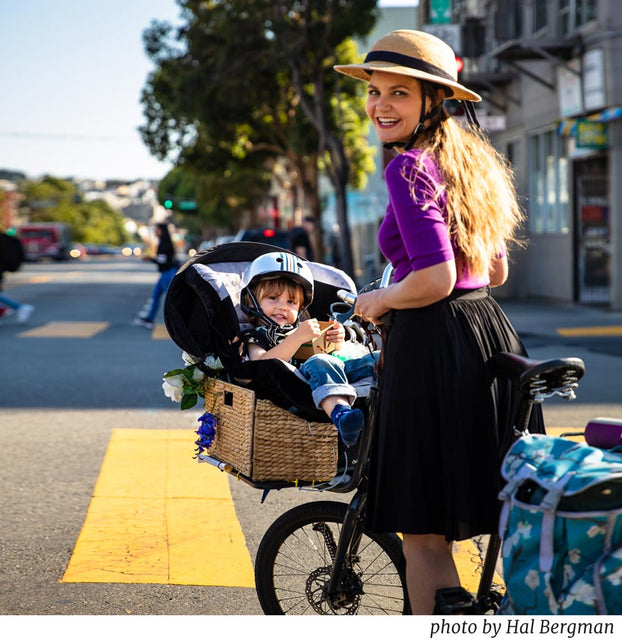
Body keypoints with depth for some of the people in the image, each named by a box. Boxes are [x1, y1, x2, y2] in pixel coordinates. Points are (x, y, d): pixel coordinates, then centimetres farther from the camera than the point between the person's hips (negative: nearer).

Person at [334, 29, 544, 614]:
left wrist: (379, 301, -5)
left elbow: (434, 280, -23)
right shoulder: (470, 160, 14)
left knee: (424, 537, 0)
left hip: (434, 346, -9)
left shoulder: (410, 167, -13)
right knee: (505, 526, 20)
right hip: (491, 332, 10)